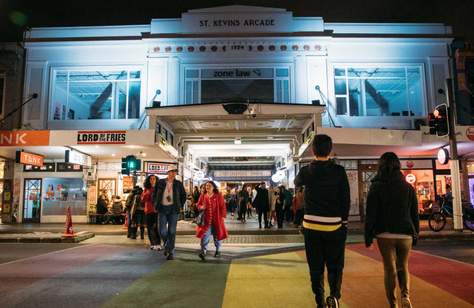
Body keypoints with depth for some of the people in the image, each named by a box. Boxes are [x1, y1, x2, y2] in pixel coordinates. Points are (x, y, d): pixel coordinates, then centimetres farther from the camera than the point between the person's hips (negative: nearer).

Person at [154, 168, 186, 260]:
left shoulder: (178, 184, 2)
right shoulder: (160, 182, 2)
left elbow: (183, 195, 14)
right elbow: (154, 194, 12)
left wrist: (180, 206, 8)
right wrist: (156, 205, 6)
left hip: (173, 209, 0)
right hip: (162, 209, 0)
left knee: (172, 231, -2)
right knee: (162, 231, -4)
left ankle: (171, 252, 7)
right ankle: (167, 245, 26)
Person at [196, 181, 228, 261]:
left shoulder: (218, 196, -1)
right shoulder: (203, 196, 5)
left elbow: (223, 207, -1)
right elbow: (198, 205, 14)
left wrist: (223, 216, -6)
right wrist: (201, 207, -9)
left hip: (216, 219, 0)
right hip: (206, 219, 1)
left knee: (217, 235, 11)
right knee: (205, 235, -12)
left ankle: (218, 250, 29)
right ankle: (203, 251, -17)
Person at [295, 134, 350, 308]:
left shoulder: (305, 171, -3)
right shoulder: (339, 171, -7)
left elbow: (296, 183, 20)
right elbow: (346, 199, -5)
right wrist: (344, 220, 7)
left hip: (311, 225, 1)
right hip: (334, 225, -1)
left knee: (316, 267, 12)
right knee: (335, 265, 11)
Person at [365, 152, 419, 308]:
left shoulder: (376, 187, -5)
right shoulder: (408, 187, 2)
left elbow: (370, 214, -7)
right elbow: (415, 214, 7)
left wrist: (368, 237, 0)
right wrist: (415, 235, 17)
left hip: (385, 235, -2)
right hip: (405, 234, 2)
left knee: (390, 268, 9)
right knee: (403, 267, 17)